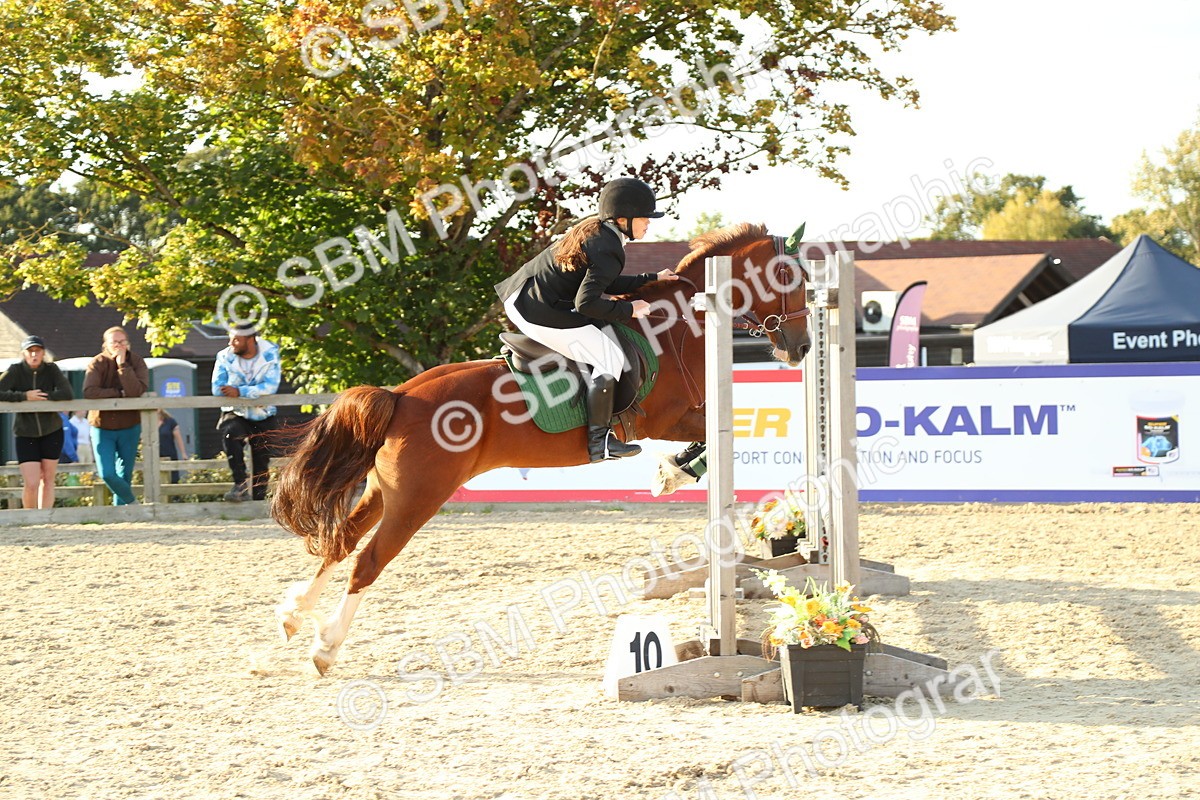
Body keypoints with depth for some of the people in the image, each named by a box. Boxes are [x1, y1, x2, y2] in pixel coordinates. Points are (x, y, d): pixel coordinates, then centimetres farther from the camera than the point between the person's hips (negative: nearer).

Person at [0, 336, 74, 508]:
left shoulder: (51, 369, -8)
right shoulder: (15, 371, -11)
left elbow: (68, 394, -19)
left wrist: (40, 397, -22)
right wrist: (24, 396, -26)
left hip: (52, 432, 2)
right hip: (25, 434, -2)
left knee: (47, 480, 9)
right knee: (31, 484, -9)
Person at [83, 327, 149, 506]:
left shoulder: (136, 361, -7)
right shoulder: (97, 363, -12)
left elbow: (136, 391, -24)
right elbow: (89, 392, -27)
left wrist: (123, 365, -25)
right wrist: (119, 393, -22)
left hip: (129, 427, 1)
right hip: (102, 427, -1)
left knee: (124, 475, 9)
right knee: (107, 474, -7)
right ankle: (131, 501, 17)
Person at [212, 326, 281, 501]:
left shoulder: (270, 354, -8)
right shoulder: (225, 357, -7)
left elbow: (271, 386, -20)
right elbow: (217, 389, -14)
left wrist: (240, 392, -31)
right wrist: (254, 393, -19)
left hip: (263, 417, 1)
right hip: (236, 414, -1)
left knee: (262, 464, 5)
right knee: (231, 434, -33)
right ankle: (240, 485, -32)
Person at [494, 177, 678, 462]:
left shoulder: (594, 229, 11)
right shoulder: (608, 253, -20)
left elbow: (607, 284, 22)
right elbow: (586, 303, -27)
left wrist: (653, 278, 22)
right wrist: (628, 310, -15)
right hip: (538, 313, -11)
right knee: (609, 359, -11)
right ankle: (599, 443, -9)